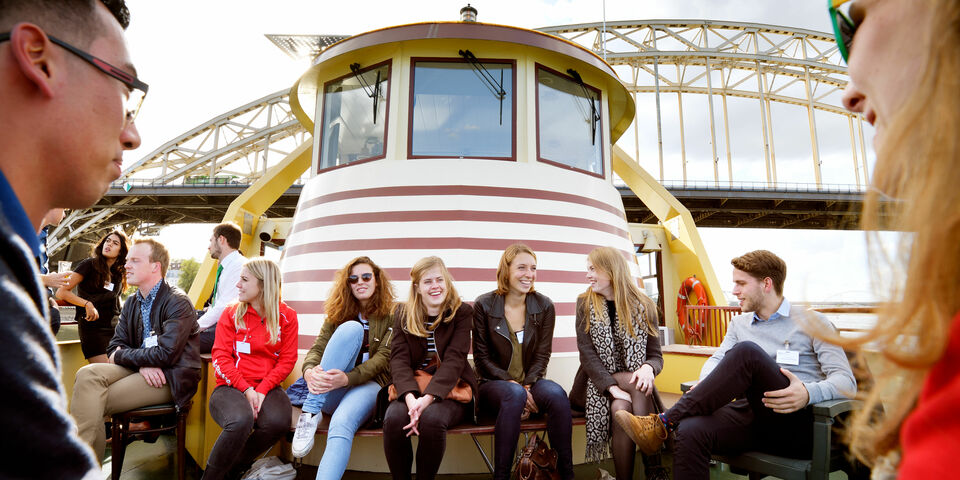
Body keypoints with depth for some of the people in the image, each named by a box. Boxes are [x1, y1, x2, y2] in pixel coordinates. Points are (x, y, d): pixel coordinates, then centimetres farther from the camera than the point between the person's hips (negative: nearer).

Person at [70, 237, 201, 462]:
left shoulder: (178, 302, -13)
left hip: (170, 377, -7)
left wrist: (121, 356, -6)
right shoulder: (131, 303, 14)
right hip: (140, 369, 7)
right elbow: (115, 345, 9)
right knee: (88, 374, -18)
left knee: (94, 402, -19)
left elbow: (166, 354, -21)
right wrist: (142, 363, -14)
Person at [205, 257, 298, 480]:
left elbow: (287, 360, 2)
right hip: (230, 387, -1)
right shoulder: (231, 313, 5)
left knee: (278, 422, -30)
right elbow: (221, 357, 0)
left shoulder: (286, 316, 4)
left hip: (266, 387, 1)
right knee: (241, 420, -34)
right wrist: (246, 389, -12)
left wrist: (261, 390, -12)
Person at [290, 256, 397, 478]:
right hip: (330, 391, 3)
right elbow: (317, 348, 1)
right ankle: (311, 413, -28)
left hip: (368, 384, -2)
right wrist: (309, 371, -25)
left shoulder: (392, 316, 4)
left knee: (341, 425, -37)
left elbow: (383, 358, -9)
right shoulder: (338, 315, 14)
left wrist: (347, 378, -27)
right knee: (351, 328, -23)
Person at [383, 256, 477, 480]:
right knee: (394, 418, -29)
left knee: (431, 419, -32)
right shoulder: (403, 314, 6)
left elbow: (454, 360, -12)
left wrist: (428, 398, -27)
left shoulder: (462, 312, -1)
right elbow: (399, 358, -5)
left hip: (450, 388, -2)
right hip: (411, 388, 2)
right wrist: (410, 397, -24)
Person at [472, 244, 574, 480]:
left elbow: (542, 355, 3)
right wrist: (513, 385, -16)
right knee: (514, 395, -36)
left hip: (531, 382, 3)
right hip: (493, 384, -2)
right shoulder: (484, 305, -5)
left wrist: (527, 386, -14)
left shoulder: (544, 306, 3)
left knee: (557, 394, -30)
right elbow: (482, 357, -4)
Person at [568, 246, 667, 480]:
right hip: (596, 383, 0)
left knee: (621, 409, -31)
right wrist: (612, 387, -23)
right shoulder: (585, 304, 1)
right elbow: (587, 355, -8)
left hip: (632, 382, 1)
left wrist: (648, 368, -24)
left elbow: (656, 355, 1)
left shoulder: (644, 306, 1)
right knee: (621, 408, -30)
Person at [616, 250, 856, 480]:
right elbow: (716, 359, 13)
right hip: (750, 416, 4)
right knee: (691, 431, -32)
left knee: (746, 351, -31)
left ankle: (664, 423, -27)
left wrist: (808, 393, -23)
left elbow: (847, 380, -1)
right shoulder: (739, 324, 21)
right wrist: (706, 387, -11)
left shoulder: (812, 322, 6)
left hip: (795, 424, -3)